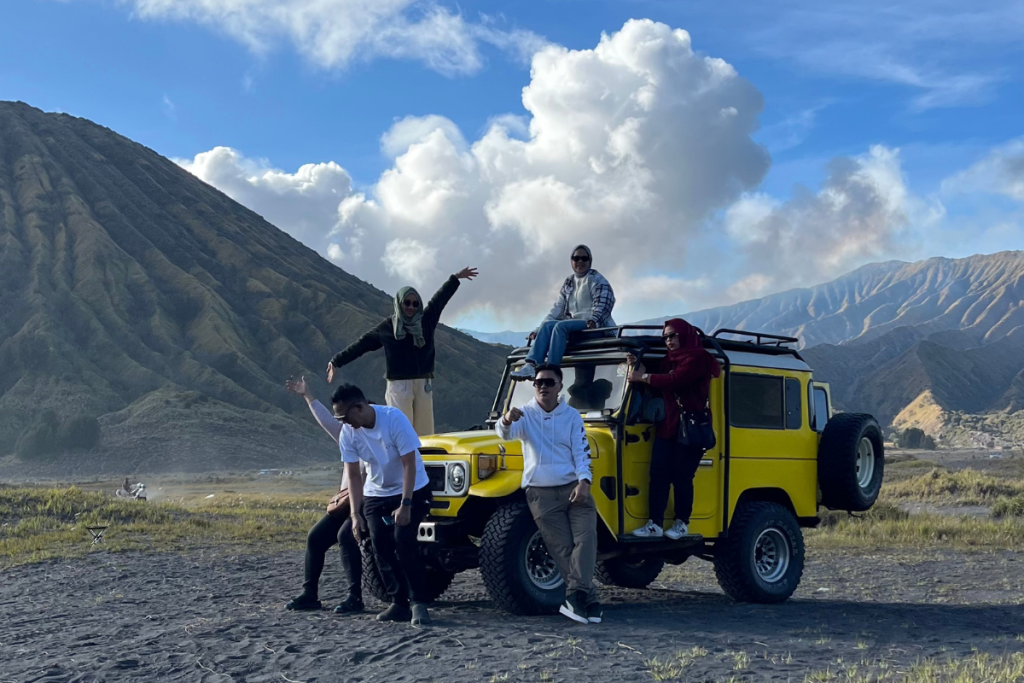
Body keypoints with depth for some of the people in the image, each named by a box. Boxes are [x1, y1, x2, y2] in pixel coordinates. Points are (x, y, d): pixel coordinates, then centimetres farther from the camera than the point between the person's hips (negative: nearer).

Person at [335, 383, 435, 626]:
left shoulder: (394, 419, -26)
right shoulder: (348, 432, -12)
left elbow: (410, 465, -23)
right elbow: (353, 475, -5)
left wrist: (405, 506, -28)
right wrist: (355, 514, -12)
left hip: (411, 490, -5)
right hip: (376, 494, 5)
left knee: (404, 542, -19)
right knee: (381, 547, -5)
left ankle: (419, 603, -12)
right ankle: (399, 604, 5)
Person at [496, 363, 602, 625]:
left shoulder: (572, 416, 9)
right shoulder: (525, 415, 3)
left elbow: (581, 452, 2)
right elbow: (506, 434, -17)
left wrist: (584, 481, -15)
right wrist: (507, 420, -41)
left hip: (574, 489, 1)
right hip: (541, 493, -1)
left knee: (586, 536, -18)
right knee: (563, 548, -5)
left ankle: (575, 596, -21)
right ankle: (589, 599, -1)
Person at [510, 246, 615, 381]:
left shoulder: (596, 279, 3)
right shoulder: (568, 282, 22)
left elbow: (605, 301, -13)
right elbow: (558, 308, 18)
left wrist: (594, 320, -30)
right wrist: (539, 328, 7)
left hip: (592, 325, -6)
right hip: (574, 322, 6)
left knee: (561, 326, -31)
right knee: (548, 325, -20)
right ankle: (531, 365, -37)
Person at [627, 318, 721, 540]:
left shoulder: (698, 358, -7)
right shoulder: (669, 360, 19)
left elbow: (676, 380, -21)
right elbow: (659, 387, 17)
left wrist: (644, 377, -14)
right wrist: (641, 369, 3)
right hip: (667, 426, 7)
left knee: (681, 477, -4)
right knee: (658, 474, -2)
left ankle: (682, 524, 7)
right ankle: (655, 524, -3)